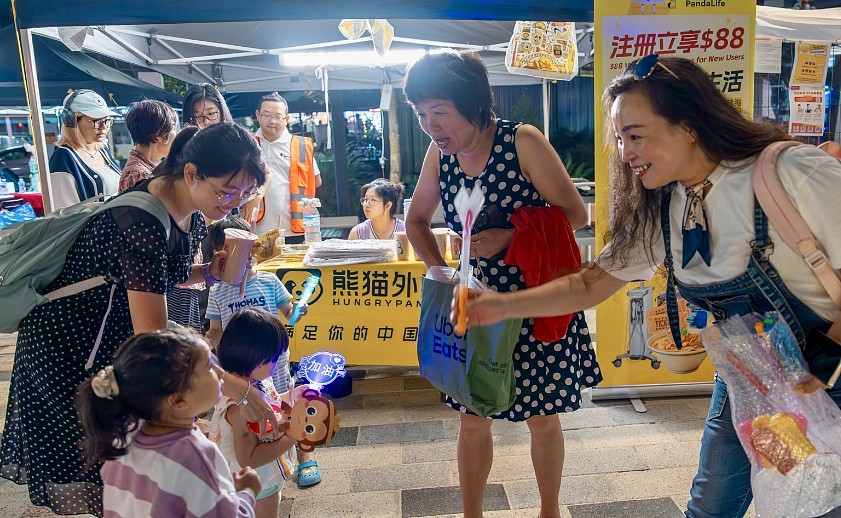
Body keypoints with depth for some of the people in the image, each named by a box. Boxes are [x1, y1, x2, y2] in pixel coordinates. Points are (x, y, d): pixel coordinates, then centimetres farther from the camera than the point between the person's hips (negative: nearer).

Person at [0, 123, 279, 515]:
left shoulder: (190, 210, -8)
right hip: (67, 347, -7)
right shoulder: (142, 223, -34)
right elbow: (152, 339, -34)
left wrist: (208, 272, -13)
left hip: (116, 334, 8)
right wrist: (230, 384, -37)